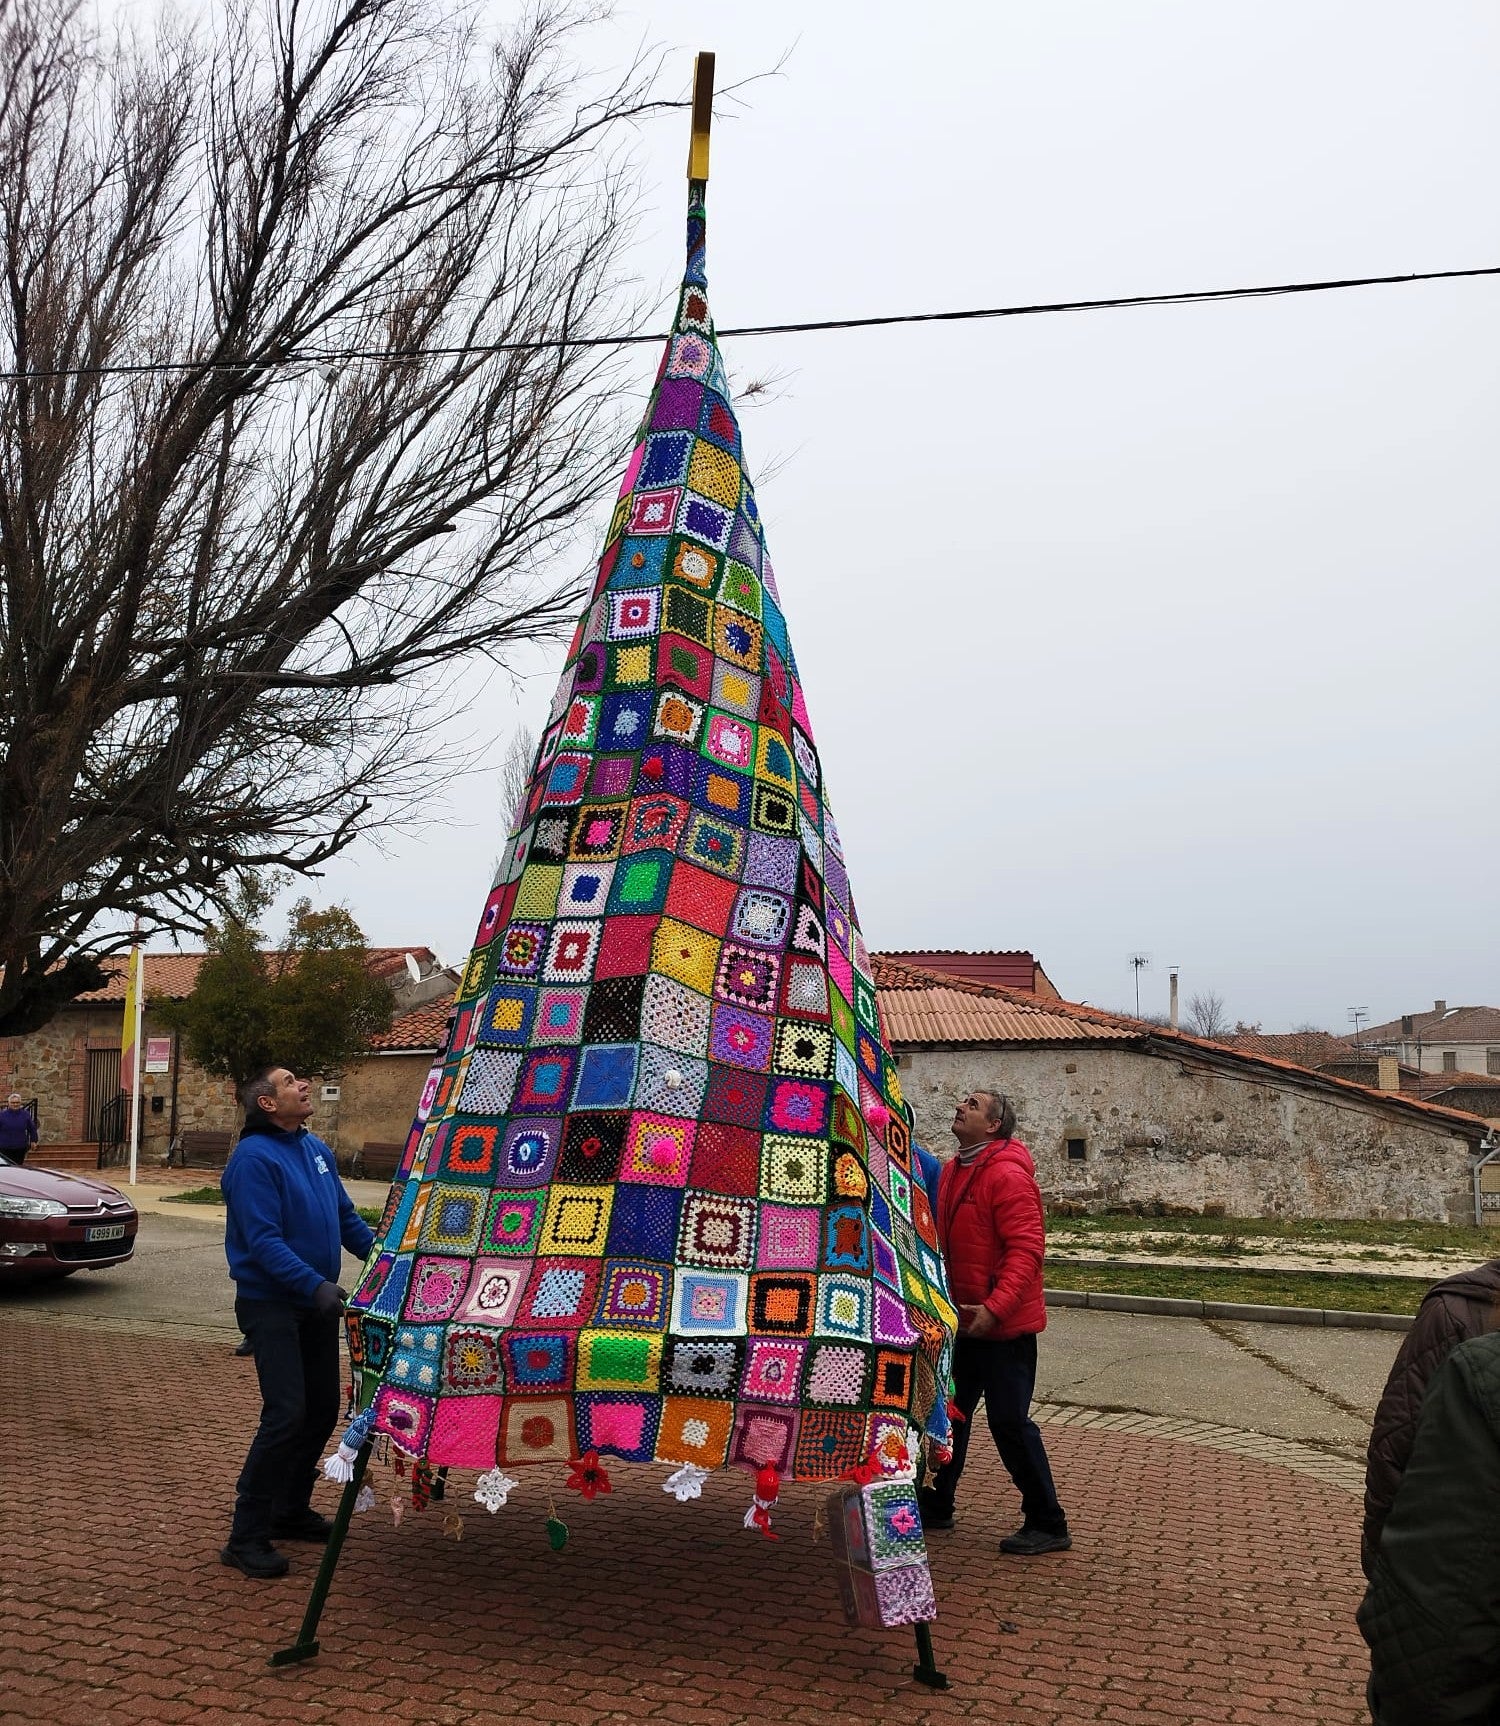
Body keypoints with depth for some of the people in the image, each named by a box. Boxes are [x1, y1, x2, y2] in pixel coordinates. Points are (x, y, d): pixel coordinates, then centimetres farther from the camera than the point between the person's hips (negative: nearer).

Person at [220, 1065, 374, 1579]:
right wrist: (315, 1285, -30)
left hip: (316, 1303, 8)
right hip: (270, 1303, -8)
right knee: (286, 1414, -12)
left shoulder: (316, 1149, 10)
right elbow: (263, 1241, -23)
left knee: (323, 1407, 13)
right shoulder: (254, 1158, -16)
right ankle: (246, 1537, -1)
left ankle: (291, 1511, 30)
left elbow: (347, 1218, 17)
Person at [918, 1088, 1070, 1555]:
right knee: (951, 1413, 18)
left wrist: (995, 1307, -31)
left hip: (1004, 1324, -9)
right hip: (965, 1320, 9)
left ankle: (1047, 1525, 10)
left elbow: (1026, 1249, -25)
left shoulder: (1007, 1175, -19)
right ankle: (937, 1504, 33)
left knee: (1010, 1422, -3)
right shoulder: (953, 1170, 9)